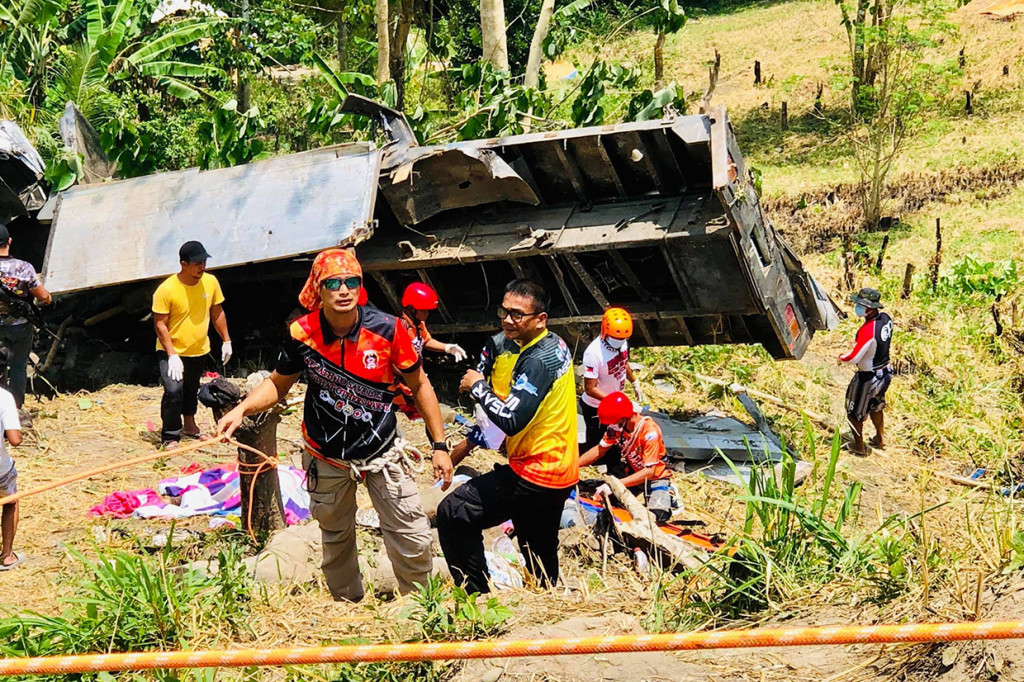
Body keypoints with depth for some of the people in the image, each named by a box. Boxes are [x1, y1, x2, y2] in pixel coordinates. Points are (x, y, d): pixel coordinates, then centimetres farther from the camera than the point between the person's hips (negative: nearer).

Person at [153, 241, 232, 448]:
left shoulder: (210, 282, -6)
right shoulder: (166, 289, -21)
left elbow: (217, 313, 8)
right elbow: (160, 324, -18)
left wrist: (226, 341, 9)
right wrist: (172, 355, -22)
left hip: (199, 350, 5)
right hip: (172, 352, -5)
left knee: (192, 390, 22)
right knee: (173, 391, -18)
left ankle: (189, 426, 43)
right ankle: (170, 437, -7)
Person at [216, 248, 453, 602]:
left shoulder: (387, 329, -17)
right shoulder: (301, 334, -13)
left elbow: (420, 385, -5)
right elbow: (278, 384, 4)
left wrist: (439, 445, -4)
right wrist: (242, 409, -14)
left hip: (382, 453, -1)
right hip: (327, 459, 1)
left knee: (414, 541, -4)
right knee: (336, 539, 18)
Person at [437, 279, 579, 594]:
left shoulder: (538, 360, -24)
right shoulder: (556, 345, 7)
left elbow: (510, 419, -31)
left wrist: (478, 386, -18)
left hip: (533, 476, -10)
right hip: (560, 472, 10)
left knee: (452, 514, -7)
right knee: (540, 554, 25)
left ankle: (475, 595, -3)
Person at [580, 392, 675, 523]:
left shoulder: (650, 431, -33)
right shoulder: (617, 426, -15)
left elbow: (649, 471, -34)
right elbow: (599, 450, -4)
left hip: (655, 477, -5)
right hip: (633, 472, 5)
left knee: (658, 515, -23)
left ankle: (667, 492, 7)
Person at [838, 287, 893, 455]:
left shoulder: (868, 330, -33)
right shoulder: (886, 319, -9)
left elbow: (854, 358, -28)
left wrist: (841, 358, -8)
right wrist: (858, 344, 9)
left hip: (867, 378, -8)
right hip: (885, 372, 8)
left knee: (855, 412, 15)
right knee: (876, 406, 31)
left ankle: (859, 446, 28)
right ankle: (880, 438, 47)